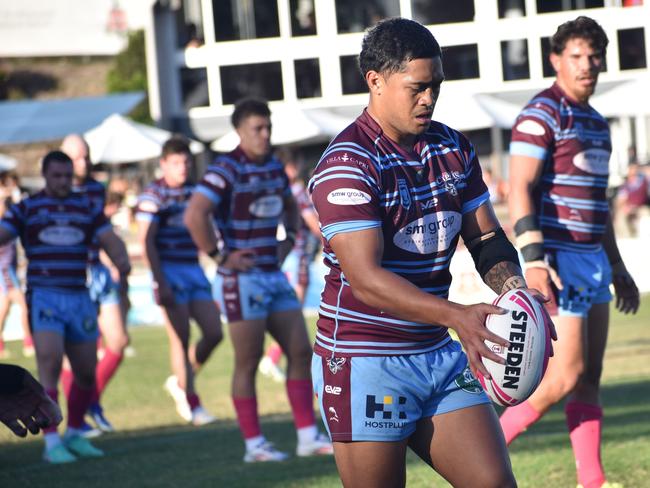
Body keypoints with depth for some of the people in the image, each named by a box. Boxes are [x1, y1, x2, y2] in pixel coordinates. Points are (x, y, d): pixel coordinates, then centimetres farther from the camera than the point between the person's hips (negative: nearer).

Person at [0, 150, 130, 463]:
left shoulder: (87, 208, 11)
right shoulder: (26, 208, 5)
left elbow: (111, 241, 2)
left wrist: (122, 260, -20)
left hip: (80, 298, 4)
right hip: (44, 296, -4)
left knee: (86, 372, 8)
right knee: (50, 364, -18)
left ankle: (74, 435, 27)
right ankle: (52, 442, -15)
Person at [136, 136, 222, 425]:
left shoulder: (194, 193, 12)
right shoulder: (153, 196, -7)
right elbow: (146, 242, -11)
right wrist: (161, 283, -17)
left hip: (194, 271, 6)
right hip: (170, 272, -6)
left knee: (214, 333, 1)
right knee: (180, 338, -5)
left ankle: (180, 382, 21)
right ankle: (191, 404, 2)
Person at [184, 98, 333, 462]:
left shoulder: (275, 167, 10)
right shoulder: (227, 169, -13)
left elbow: (290, 206, 31)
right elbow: (194, 216, -24)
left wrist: (289, 239, 15)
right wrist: (219, 256, -19)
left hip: (274, 275, 8)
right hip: (243, 279, -8)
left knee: (301, 352, 5)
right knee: (248, 363, -2)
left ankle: (308, 436, 10)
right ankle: (254, 445, 6)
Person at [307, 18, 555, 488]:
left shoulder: (454, 149, 8)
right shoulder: (347, 163, -15)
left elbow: (486, 237, 12)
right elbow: (366, 278, -25)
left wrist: (516, 290, -11)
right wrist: (456, 316, -36)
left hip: (440, 356, 7)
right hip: (366, 365, -7)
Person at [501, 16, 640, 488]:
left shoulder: (597, 123, 17)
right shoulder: (542, 114, -10)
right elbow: (520, 188, -18)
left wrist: (617, 266, 25)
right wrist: (532, 259, -27)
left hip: (593, 259, 9)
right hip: (559, 259, -9)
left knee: (590, 378, 7)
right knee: (567, 373, -11)